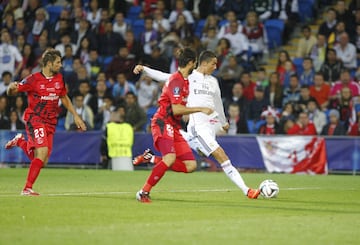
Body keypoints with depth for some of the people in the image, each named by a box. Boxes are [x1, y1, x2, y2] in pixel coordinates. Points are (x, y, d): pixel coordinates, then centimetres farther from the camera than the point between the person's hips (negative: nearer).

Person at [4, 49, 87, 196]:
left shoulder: (59, 79, 8)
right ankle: (27, 188, -17)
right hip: (35, 119, -6)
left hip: (50, 123, 6)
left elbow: (64, 98, 24)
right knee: (43, 152, -24)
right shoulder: (34, 79, -9)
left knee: (41, 162, 1)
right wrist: (11, 87, -28)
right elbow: (11, 92, -4)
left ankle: (20, 141, 26)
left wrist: (75, 116, 20)